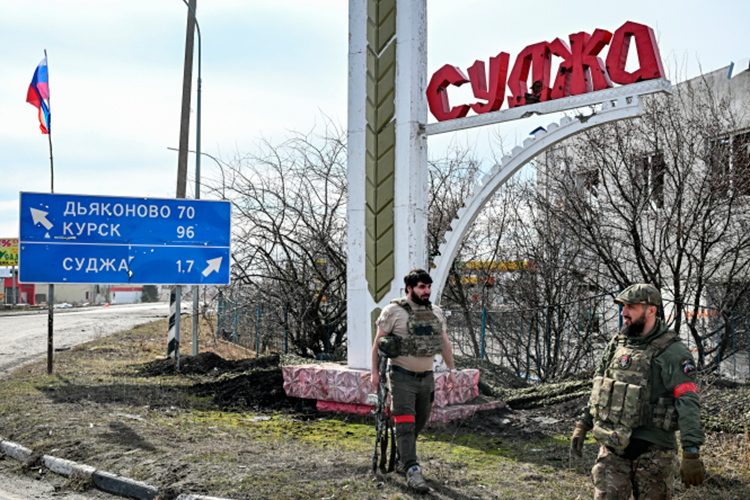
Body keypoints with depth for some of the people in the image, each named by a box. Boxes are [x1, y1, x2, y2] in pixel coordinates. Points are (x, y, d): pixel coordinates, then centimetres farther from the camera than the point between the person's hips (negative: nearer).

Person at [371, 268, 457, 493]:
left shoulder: (436, 313, 7)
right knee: (405, 423, -10)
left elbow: (444, 342, 16)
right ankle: (412, 471, -12)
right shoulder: (394, 311, -9)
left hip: (426, 377, 6)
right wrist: (375, 371, -6)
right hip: (402, 377, -6)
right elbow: (378, 341, -4)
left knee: (419, 422, 14)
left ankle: (400, 458, 34)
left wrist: (452, 370, 12)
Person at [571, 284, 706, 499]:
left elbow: (688, 404, -17)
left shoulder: (672, 352, -11)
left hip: (653, 451, -5)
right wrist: (583, 424, 16)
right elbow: (599, 388, 20)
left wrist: (692, 453, -24)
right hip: (612, 447, 5)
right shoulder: (617, 344, 9)